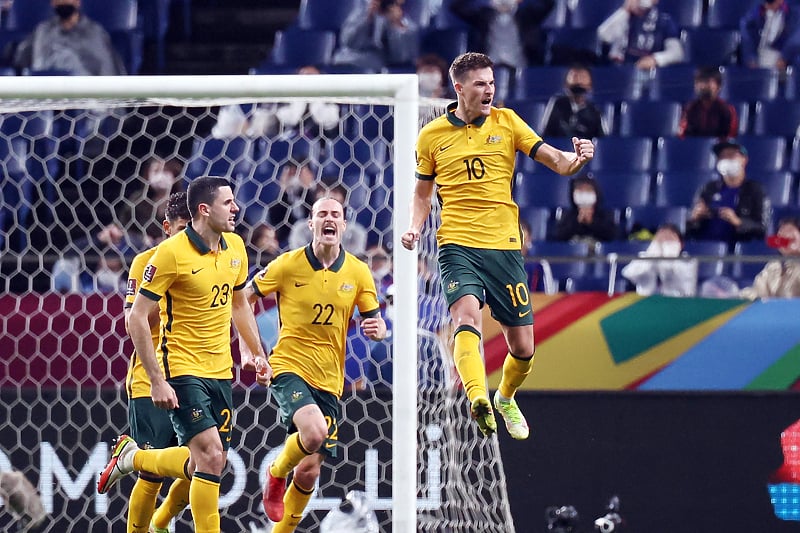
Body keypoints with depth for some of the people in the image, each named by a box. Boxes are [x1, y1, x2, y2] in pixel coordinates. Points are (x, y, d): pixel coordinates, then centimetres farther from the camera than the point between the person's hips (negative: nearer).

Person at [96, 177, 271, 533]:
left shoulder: (235, 247, 5)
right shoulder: (172, 253, -16)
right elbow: (137, 318, -14)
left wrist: (257, 353, 18)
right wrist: (157, 380, -18)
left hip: (220, 371, 7)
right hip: (183, 369, -7)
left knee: (204, 462, 7)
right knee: (211, 456, -17)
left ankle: (132, 457, 30)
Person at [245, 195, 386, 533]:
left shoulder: (358, 273, 2)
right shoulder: (288, 265, -5)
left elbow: (376, 323, 7)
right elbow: (244, 299, 2)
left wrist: (378, 329, -18)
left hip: (329, 379, 3)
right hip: (289, 368, -3)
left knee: (309, 472, 3)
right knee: (315, 431, -31)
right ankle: (276, 474, 0)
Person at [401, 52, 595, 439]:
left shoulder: (506, 123, 5)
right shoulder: (431, 135, 5)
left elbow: (556, 162, 1)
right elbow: (423, 192, 17)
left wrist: (577, 159, -21)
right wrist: (414, 228, -1)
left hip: (504, 246, 2)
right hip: (458, 246, -2)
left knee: (522, 347, 4)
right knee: (466, 314, -30)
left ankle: (506, 398, 36)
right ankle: (478, 399, -49)